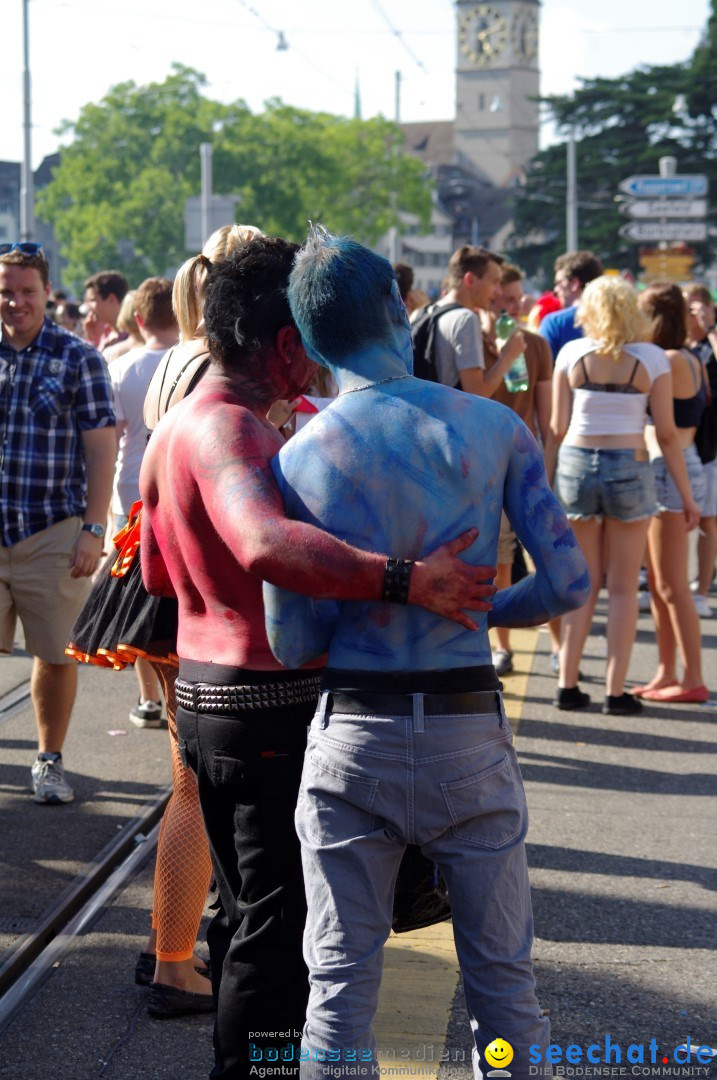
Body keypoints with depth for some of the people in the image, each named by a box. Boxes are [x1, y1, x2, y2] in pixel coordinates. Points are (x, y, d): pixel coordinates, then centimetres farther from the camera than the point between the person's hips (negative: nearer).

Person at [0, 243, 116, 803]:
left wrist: (93, 530, -10)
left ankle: (50, 760, 19)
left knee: (55, 653, 4)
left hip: (52, 535, -2)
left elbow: (102, 450, -3)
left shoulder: (78, 358, -2)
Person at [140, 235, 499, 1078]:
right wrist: (404, 579, -45)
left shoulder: (175, 426, 9)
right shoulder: (228, 429, -21)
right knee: (278, 930, -1)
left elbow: (156, 573, 18)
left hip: (201, 688, 10)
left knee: (244, 908, 21)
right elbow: (268, 545, -42)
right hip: (271, 701, -10)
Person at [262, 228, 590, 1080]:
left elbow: (292, 644, -5)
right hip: (468, 732, 0)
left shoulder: (299, 460, -5)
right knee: (501, 977, 12)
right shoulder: (492, 427, -4)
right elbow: (566, 584, -5)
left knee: (340, 981, 8)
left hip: (352, 739, 0)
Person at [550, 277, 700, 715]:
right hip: (630, 468, -2)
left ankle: (568, 685, 11)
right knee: (623, 587, 6)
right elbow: (667, 433, -4)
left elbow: (558, 426, 0)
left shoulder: (571, 354, 0)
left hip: (576, 464, 2)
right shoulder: (652, 358, -3)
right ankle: (616, 691, 5)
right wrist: (687, 496, 2)